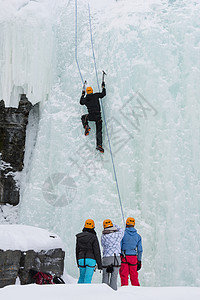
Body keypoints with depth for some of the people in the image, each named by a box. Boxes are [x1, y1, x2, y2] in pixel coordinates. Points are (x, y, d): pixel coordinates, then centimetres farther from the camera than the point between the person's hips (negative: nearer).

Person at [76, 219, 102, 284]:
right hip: (90, 259, -4)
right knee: (88, 278, -4)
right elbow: (97, 252, -7)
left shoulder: (79, 237, 9)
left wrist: (78, 263, 25)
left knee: (82, 277, 17)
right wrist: (99, 264, -2)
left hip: (81, 259, 4)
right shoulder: (93, 237, -5)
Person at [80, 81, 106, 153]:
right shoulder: (96, 95, 3)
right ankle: (99, 145, -10)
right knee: (99, 131, 3)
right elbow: (103, 94, 14)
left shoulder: (85, 99, 9)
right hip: (98, 116, 0)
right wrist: (103, 87, 29)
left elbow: (81, 102, 30)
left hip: (91, 116, 0)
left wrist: (82, 95, 41)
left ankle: (86, 126, 2)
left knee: (83, 117, 32)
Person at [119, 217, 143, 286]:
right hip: (133, 257, 3)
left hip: (124, 257, -3)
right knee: (134, 275, 10)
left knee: (124, 275, 1)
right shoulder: (138, 236, 7)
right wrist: (139, 261, 15)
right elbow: (140, 250, 8)